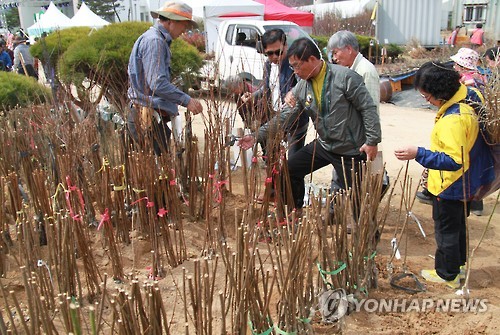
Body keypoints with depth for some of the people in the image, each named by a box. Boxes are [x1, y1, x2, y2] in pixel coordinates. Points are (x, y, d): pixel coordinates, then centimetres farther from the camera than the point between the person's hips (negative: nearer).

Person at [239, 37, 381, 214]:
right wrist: (257, 136, -7)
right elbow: (283, 116, 0)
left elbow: (368, 108, -15)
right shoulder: (301, 88, -1)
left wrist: (372, 141, -16)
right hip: (324, 145, 6)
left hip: (352, 149, -6)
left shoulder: (345, 77, -19)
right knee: (289, 168, 4)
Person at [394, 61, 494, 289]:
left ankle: (447, 274, 28)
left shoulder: (453, 120, -32)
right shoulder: (466, 101, -2)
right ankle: (458, 262, 47)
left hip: (450, 187, -10)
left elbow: (454, 161, -34)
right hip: (466, 182, 10)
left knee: (446, 229, 10)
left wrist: (418, 154, -37)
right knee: (457, 225, 27)